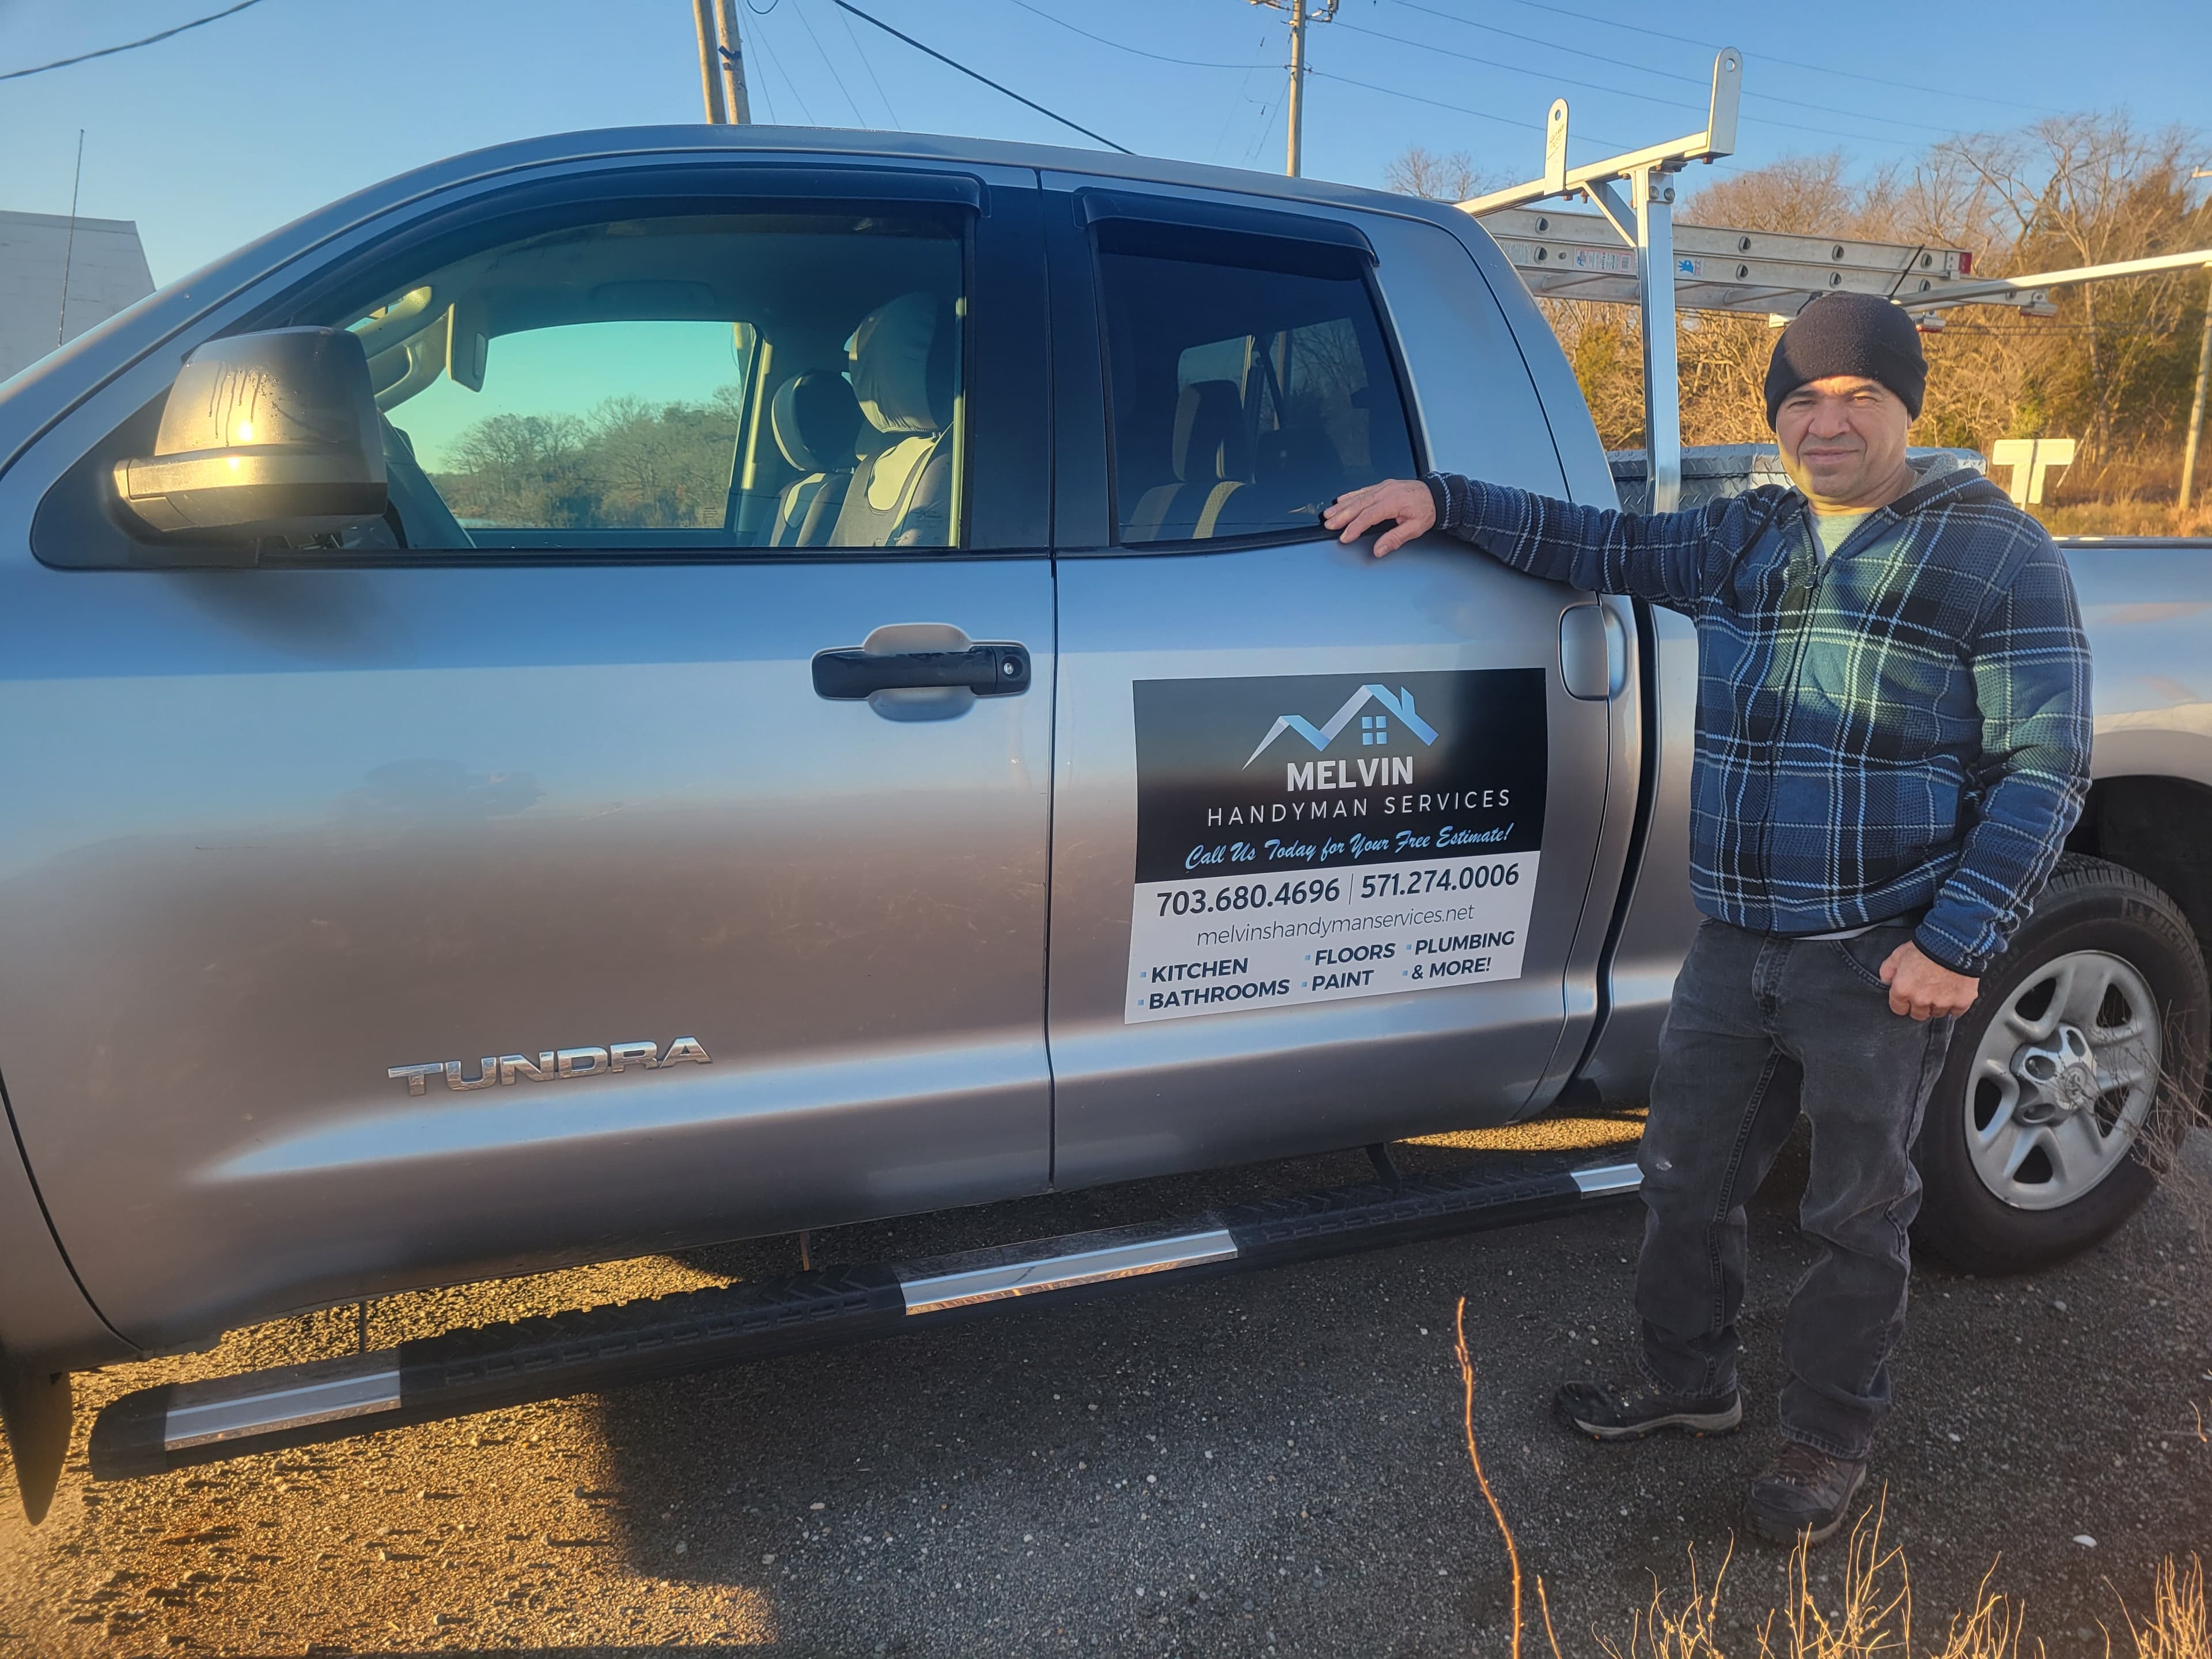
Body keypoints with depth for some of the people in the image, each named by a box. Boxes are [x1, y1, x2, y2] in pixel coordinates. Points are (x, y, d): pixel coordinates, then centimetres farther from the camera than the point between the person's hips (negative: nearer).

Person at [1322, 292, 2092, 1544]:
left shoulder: (1994, 552, -7)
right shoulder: (1746, 538, 9)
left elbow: (2045, 766, -9)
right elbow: (1610, 548, 12)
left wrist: (1958, 940, -17)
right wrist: (1444, 501, 0)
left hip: (1883, 960, -5)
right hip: (1735, 949, 5)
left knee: (1859, 1216, 11)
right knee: (1688, 1179, 15)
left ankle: (1832, 1438, 33)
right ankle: (1689, 1379, 39)